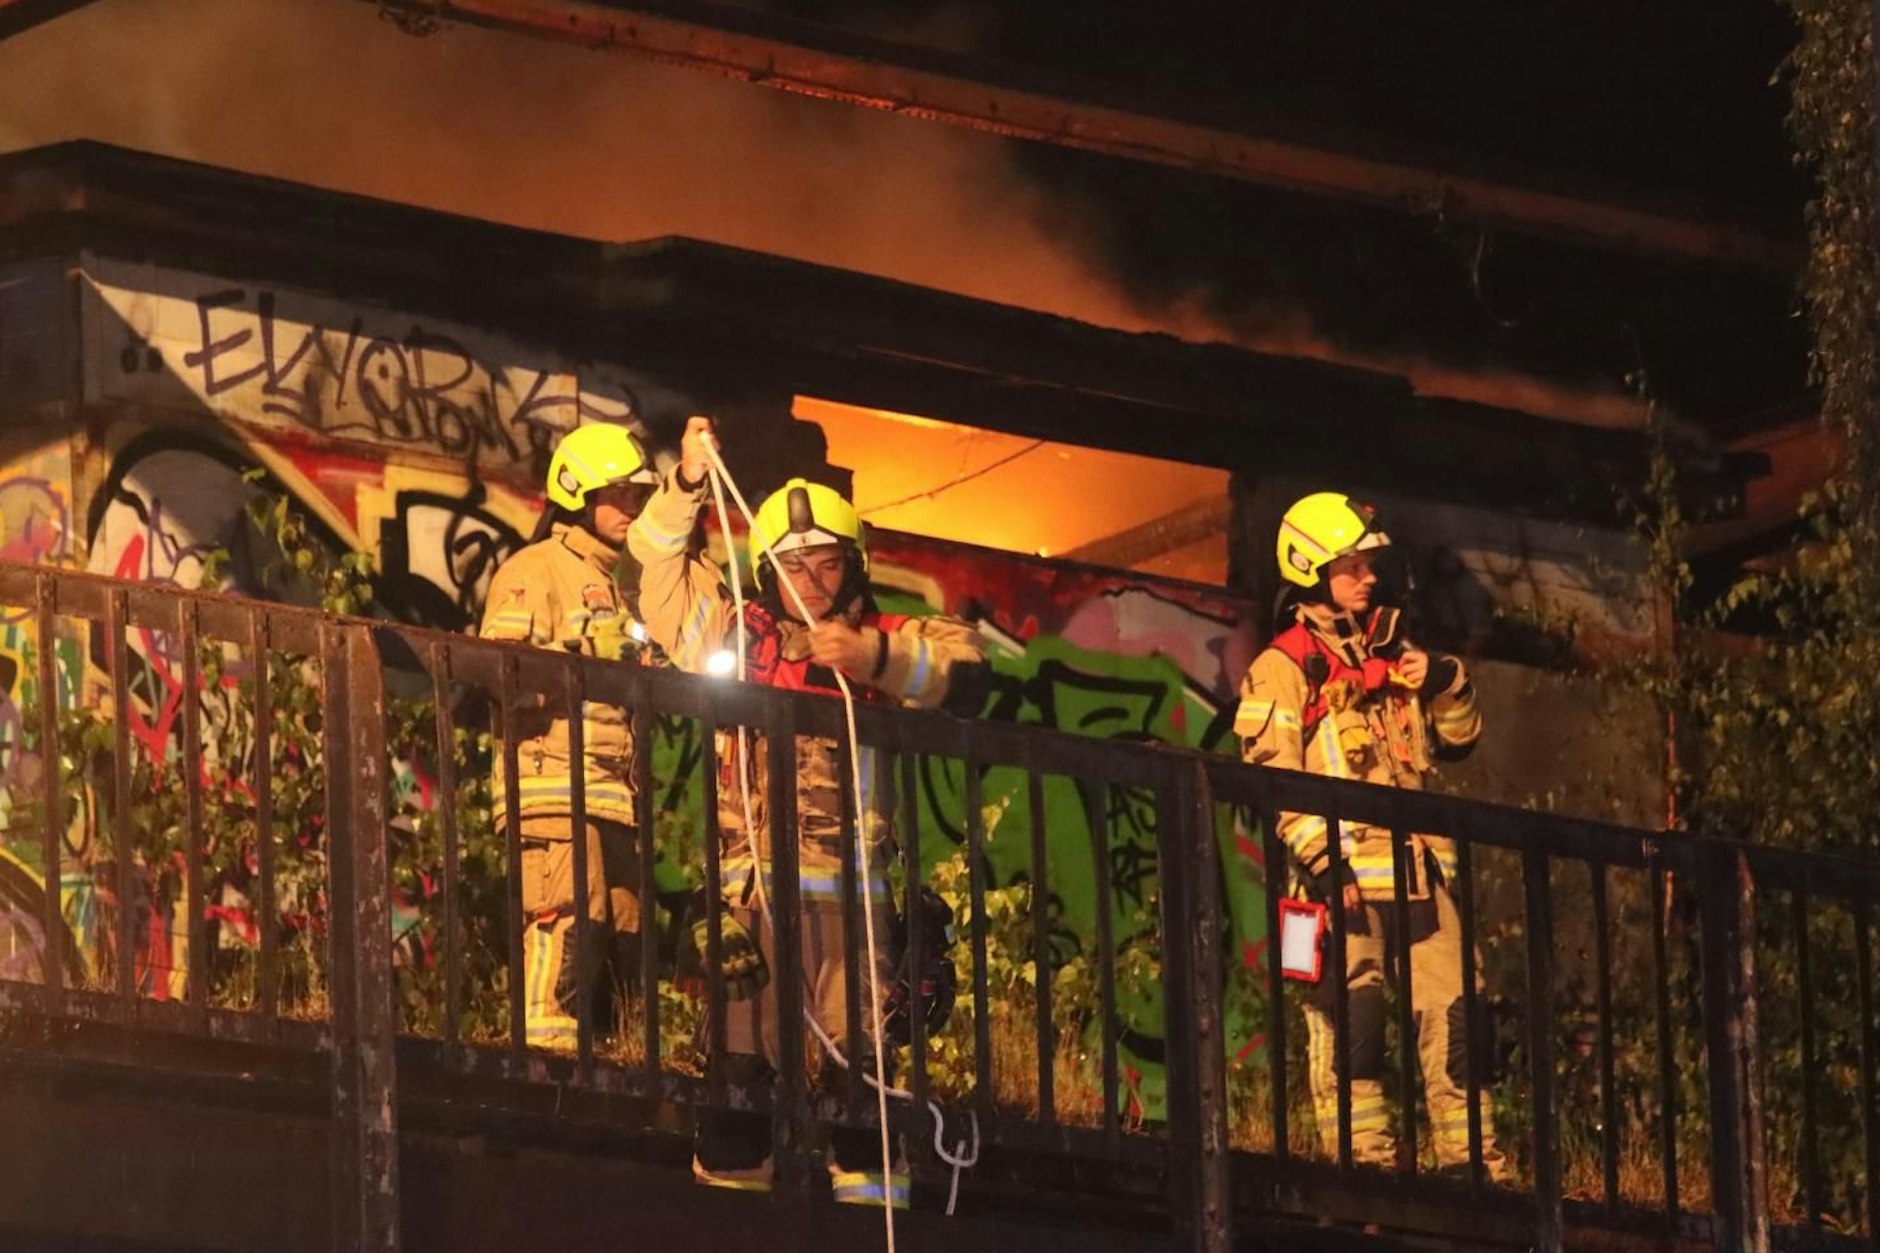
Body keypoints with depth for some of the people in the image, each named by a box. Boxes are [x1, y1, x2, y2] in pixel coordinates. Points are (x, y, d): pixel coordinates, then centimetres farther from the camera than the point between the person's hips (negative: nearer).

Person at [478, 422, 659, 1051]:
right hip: (557, 793, -9)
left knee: (624, 949, 4)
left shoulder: (611, 586, 28)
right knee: (562, 948, -16)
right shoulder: (534, 571, 1)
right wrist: (585, 658, -21)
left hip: (612, 803, 9)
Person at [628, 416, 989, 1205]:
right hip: (752, 881, 1)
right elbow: (660, 565, 15)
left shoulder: (884, 642, 13)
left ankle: (870, 1200, -5)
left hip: (852, 884, 0)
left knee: (861, 1054, -6)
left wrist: (879, 658, -17)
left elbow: (965, 666, -4)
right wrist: (686, 487, 1)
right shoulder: (739, 636, 16)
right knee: (741, 1052, -3)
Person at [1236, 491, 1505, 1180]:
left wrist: (1448, 684, 6)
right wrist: (1318, 855, -20)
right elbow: (1271, 775, -10)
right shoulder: (1284, 667, 0)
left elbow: (1457, 739, 28)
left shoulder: (1391, 651, 20)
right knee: (1352, 1025, -8)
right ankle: (1365, 1164, -5)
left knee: (1452, 1017, 1)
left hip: (1417, 869, 6)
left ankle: (1472, 1163, 4)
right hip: (1345, 874, -6)